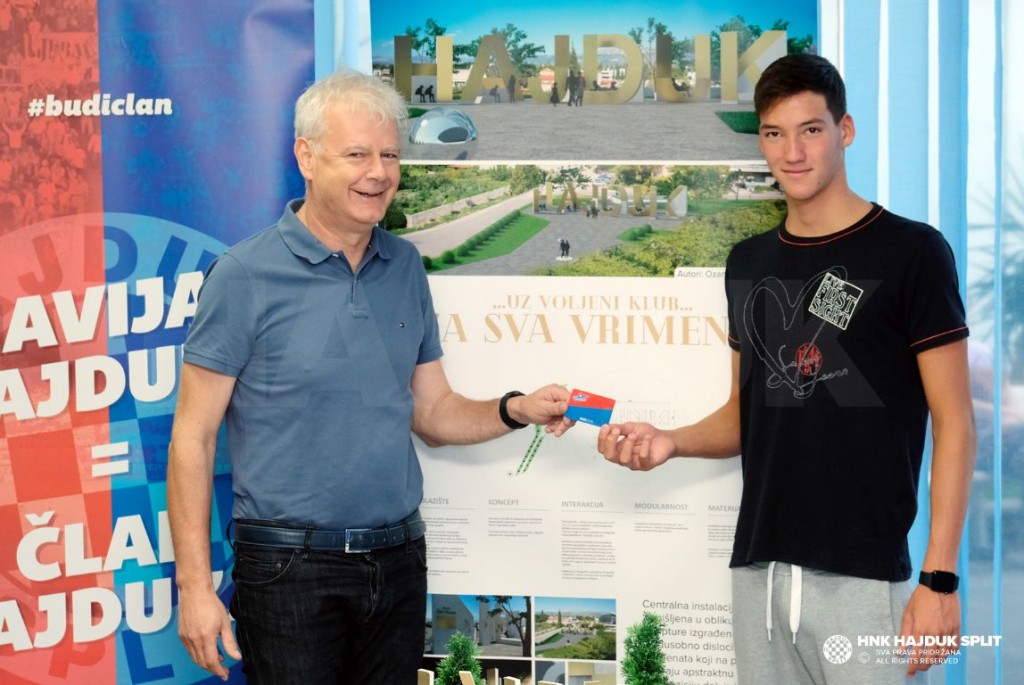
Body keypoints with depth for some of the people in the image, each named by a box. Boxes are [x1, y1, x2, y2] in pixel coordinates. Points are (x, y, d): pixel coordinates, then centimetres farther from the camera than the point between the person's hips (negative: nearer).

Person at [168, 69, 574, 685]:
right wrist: (195, 586, -13)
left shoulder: (405, 267, 7)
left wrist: (516, 411, -7)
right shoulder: (246, 276, -9)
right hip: (290, 566, -5)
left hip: (398, 562, 5)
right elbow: (193, 439, -8)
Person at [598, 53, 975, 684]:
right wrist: (671, 441, -2)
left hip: (863, 574, -5)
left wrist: (940, 577, -14)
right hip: (759, 568, 5)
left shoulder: (912, 252, -5)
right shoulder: (749, 263, 12)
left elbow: (955, 424, -7)